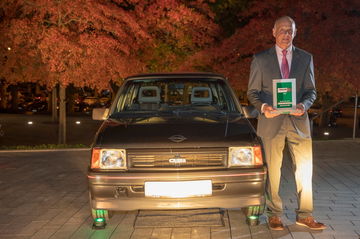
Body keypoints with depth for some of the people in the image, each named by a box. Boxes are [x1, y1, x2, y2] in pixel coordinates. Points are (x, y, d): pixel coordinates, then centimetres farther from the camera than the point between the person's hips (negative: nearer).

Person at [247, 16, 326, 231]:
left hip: (298, 122, 2)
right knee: (273, 171, 6)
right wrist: (263, 106, -17)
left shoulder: (306, 58, 9)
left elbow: (311, 91, 9)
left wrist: (304, 105, -13)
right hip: (271, 122, -2)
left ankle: (304, 215, 18)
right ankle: (274, 215, 18)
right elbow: (252, 92, 3)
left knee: (305, 170, 5)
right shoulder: (260, 59, 4)